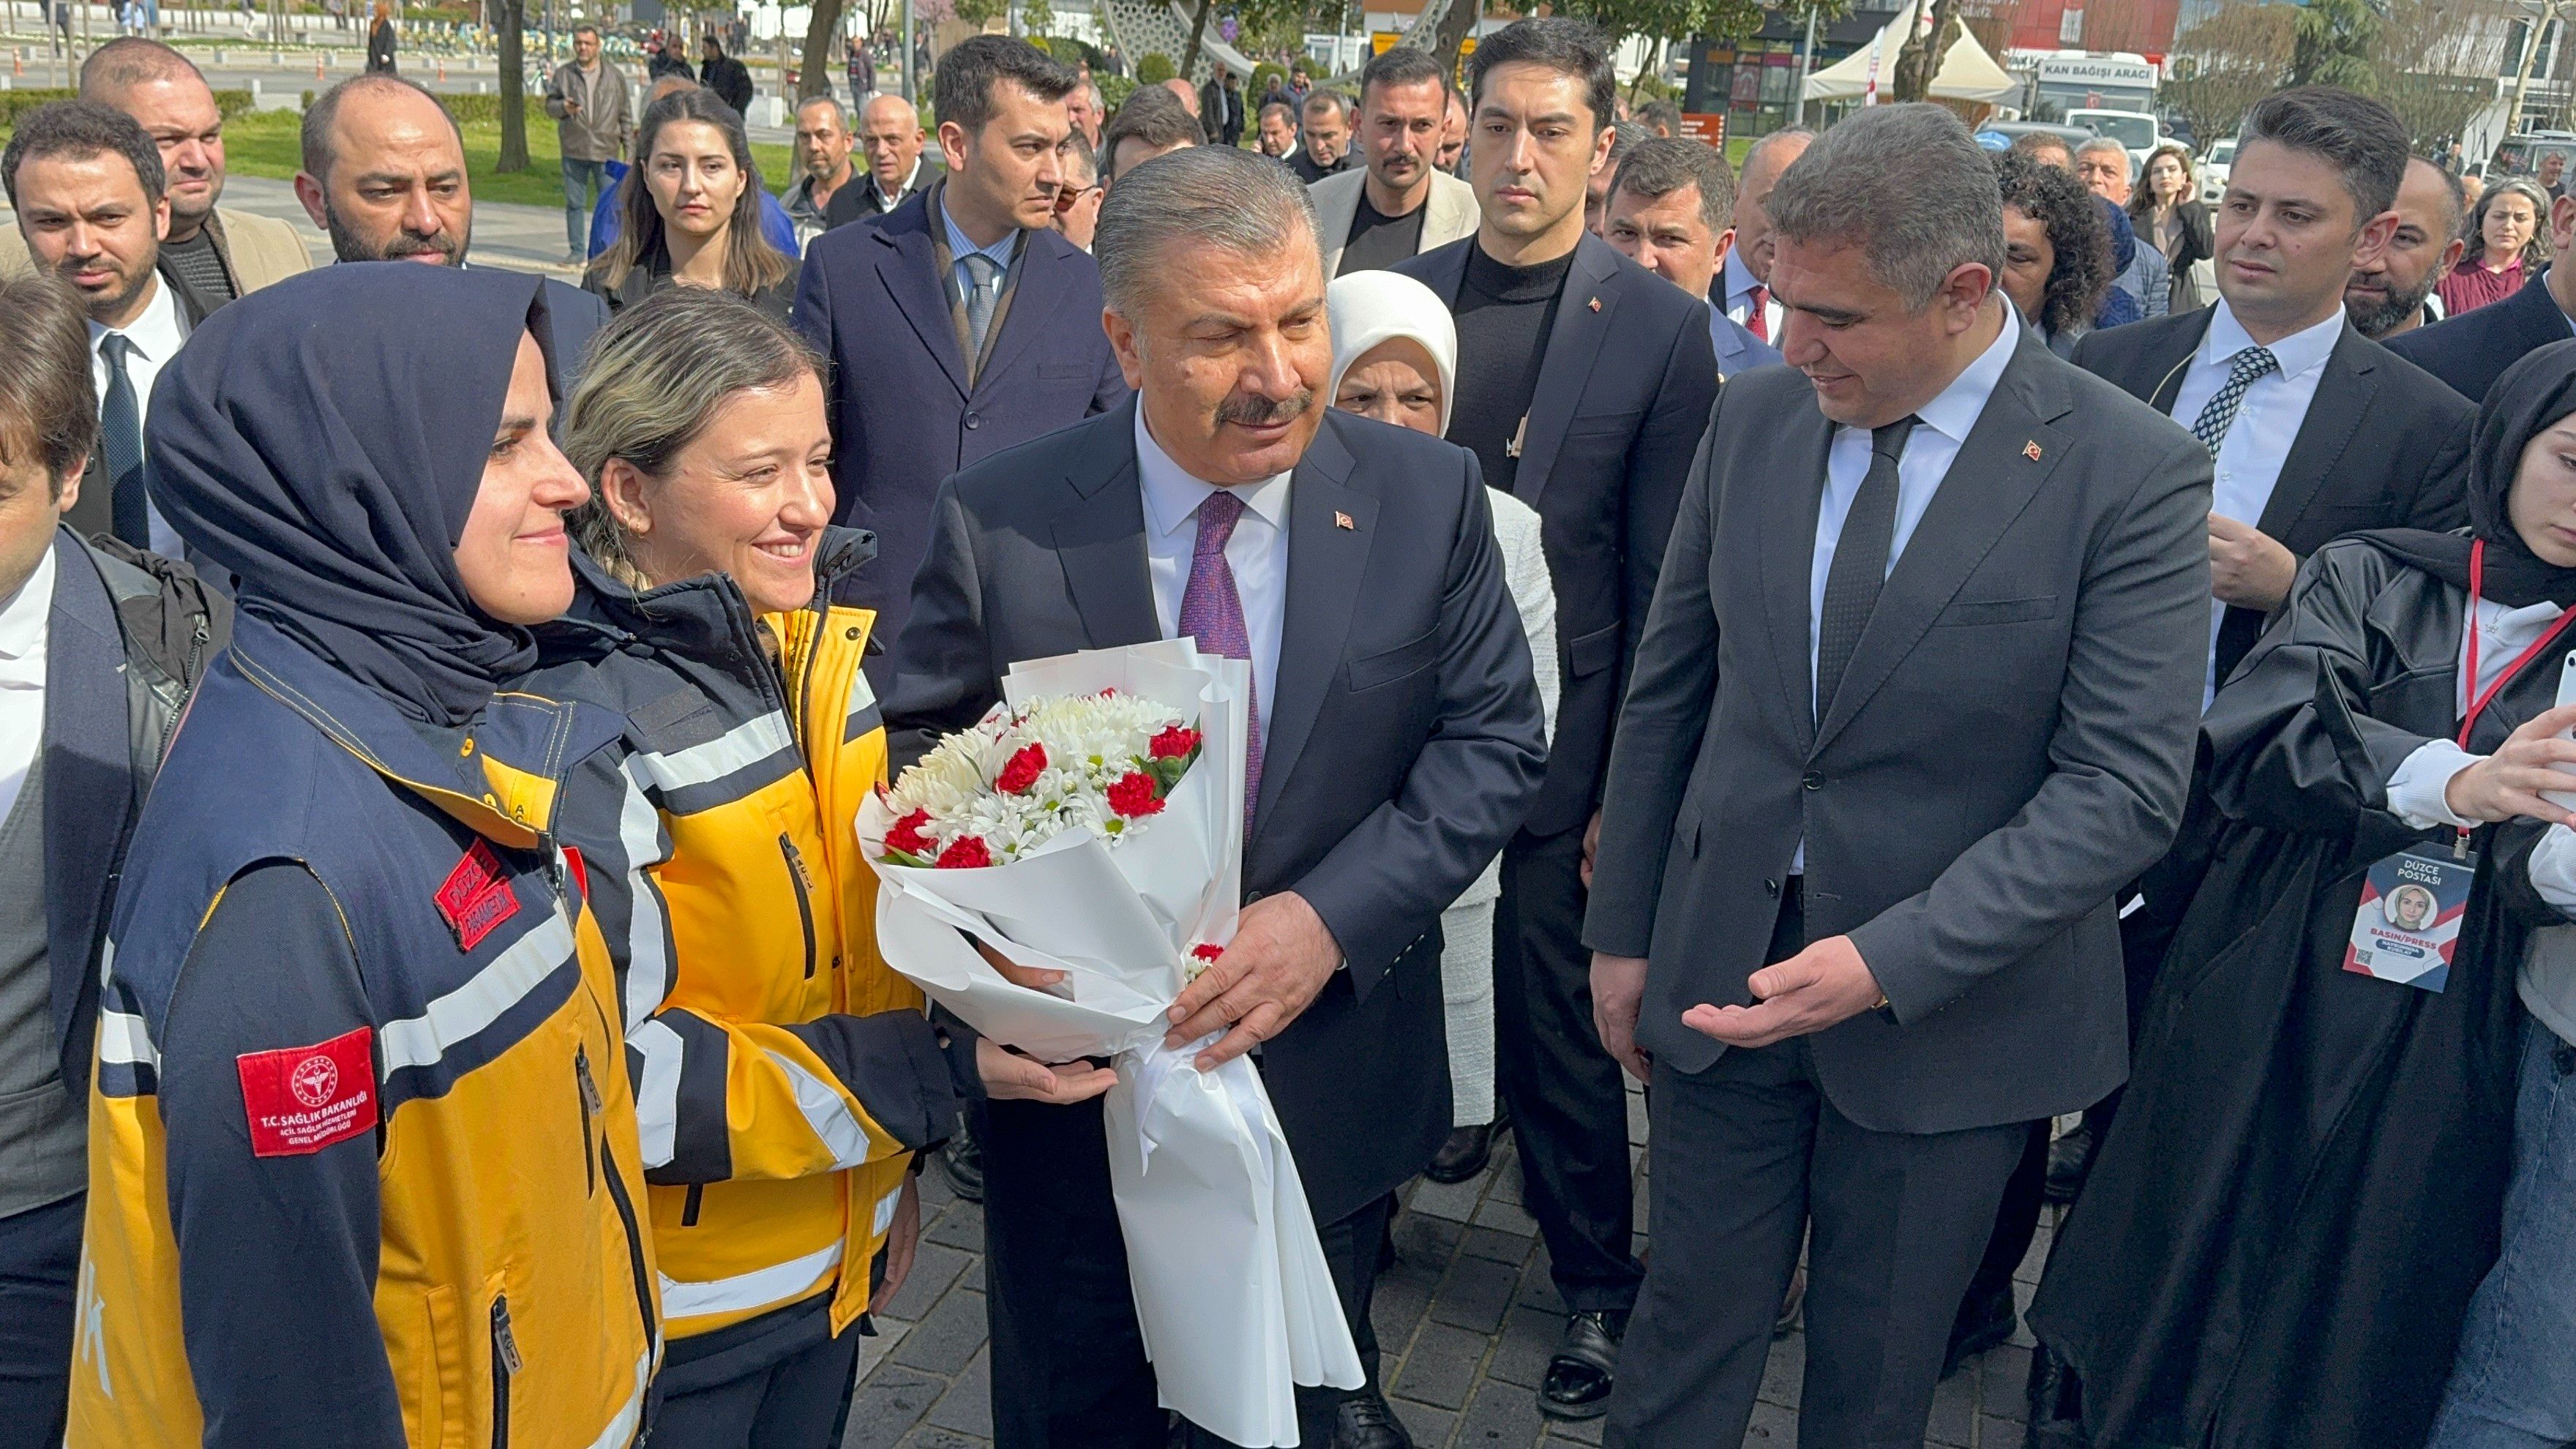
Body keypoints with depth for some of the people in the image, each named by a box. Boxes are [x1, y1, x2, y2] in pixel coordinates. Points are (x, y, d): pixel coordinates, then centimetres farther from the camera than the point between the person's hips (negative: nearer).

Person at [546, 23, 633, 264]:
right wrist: (563, 107, -14)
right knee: (574, 203, 5)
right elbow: (550, 104, 9)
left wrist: (629, 146, 6)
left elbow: (625, 113, 9)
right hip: (573, 150, 1)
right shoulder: (562, 74, 7)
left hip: (607, 151, -1)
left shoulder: (615, 76, 6)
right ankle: (576, 250, 13)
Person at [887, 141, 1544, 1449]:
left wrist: (1332, 917, -20)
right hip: (1072, 1090, 0)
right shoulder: (998, 524, -12)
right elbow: (921, 772, -6)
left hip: (1329, 1085, 1)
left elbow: (1493, 741, -6)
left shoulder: (1429, 498, -8)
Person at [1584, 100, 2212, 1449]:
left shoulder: (2133, 471, -13)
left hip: (1950, 1001, -2)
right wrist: (1621, 928, 8)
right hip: (1717, 969, 3)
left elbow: (2124, 787, -16)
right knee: (1689, 1330, 14)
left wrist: (1892, 962, -24)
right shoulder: (1755, 414, -1)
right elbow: (1667, 688, 6)